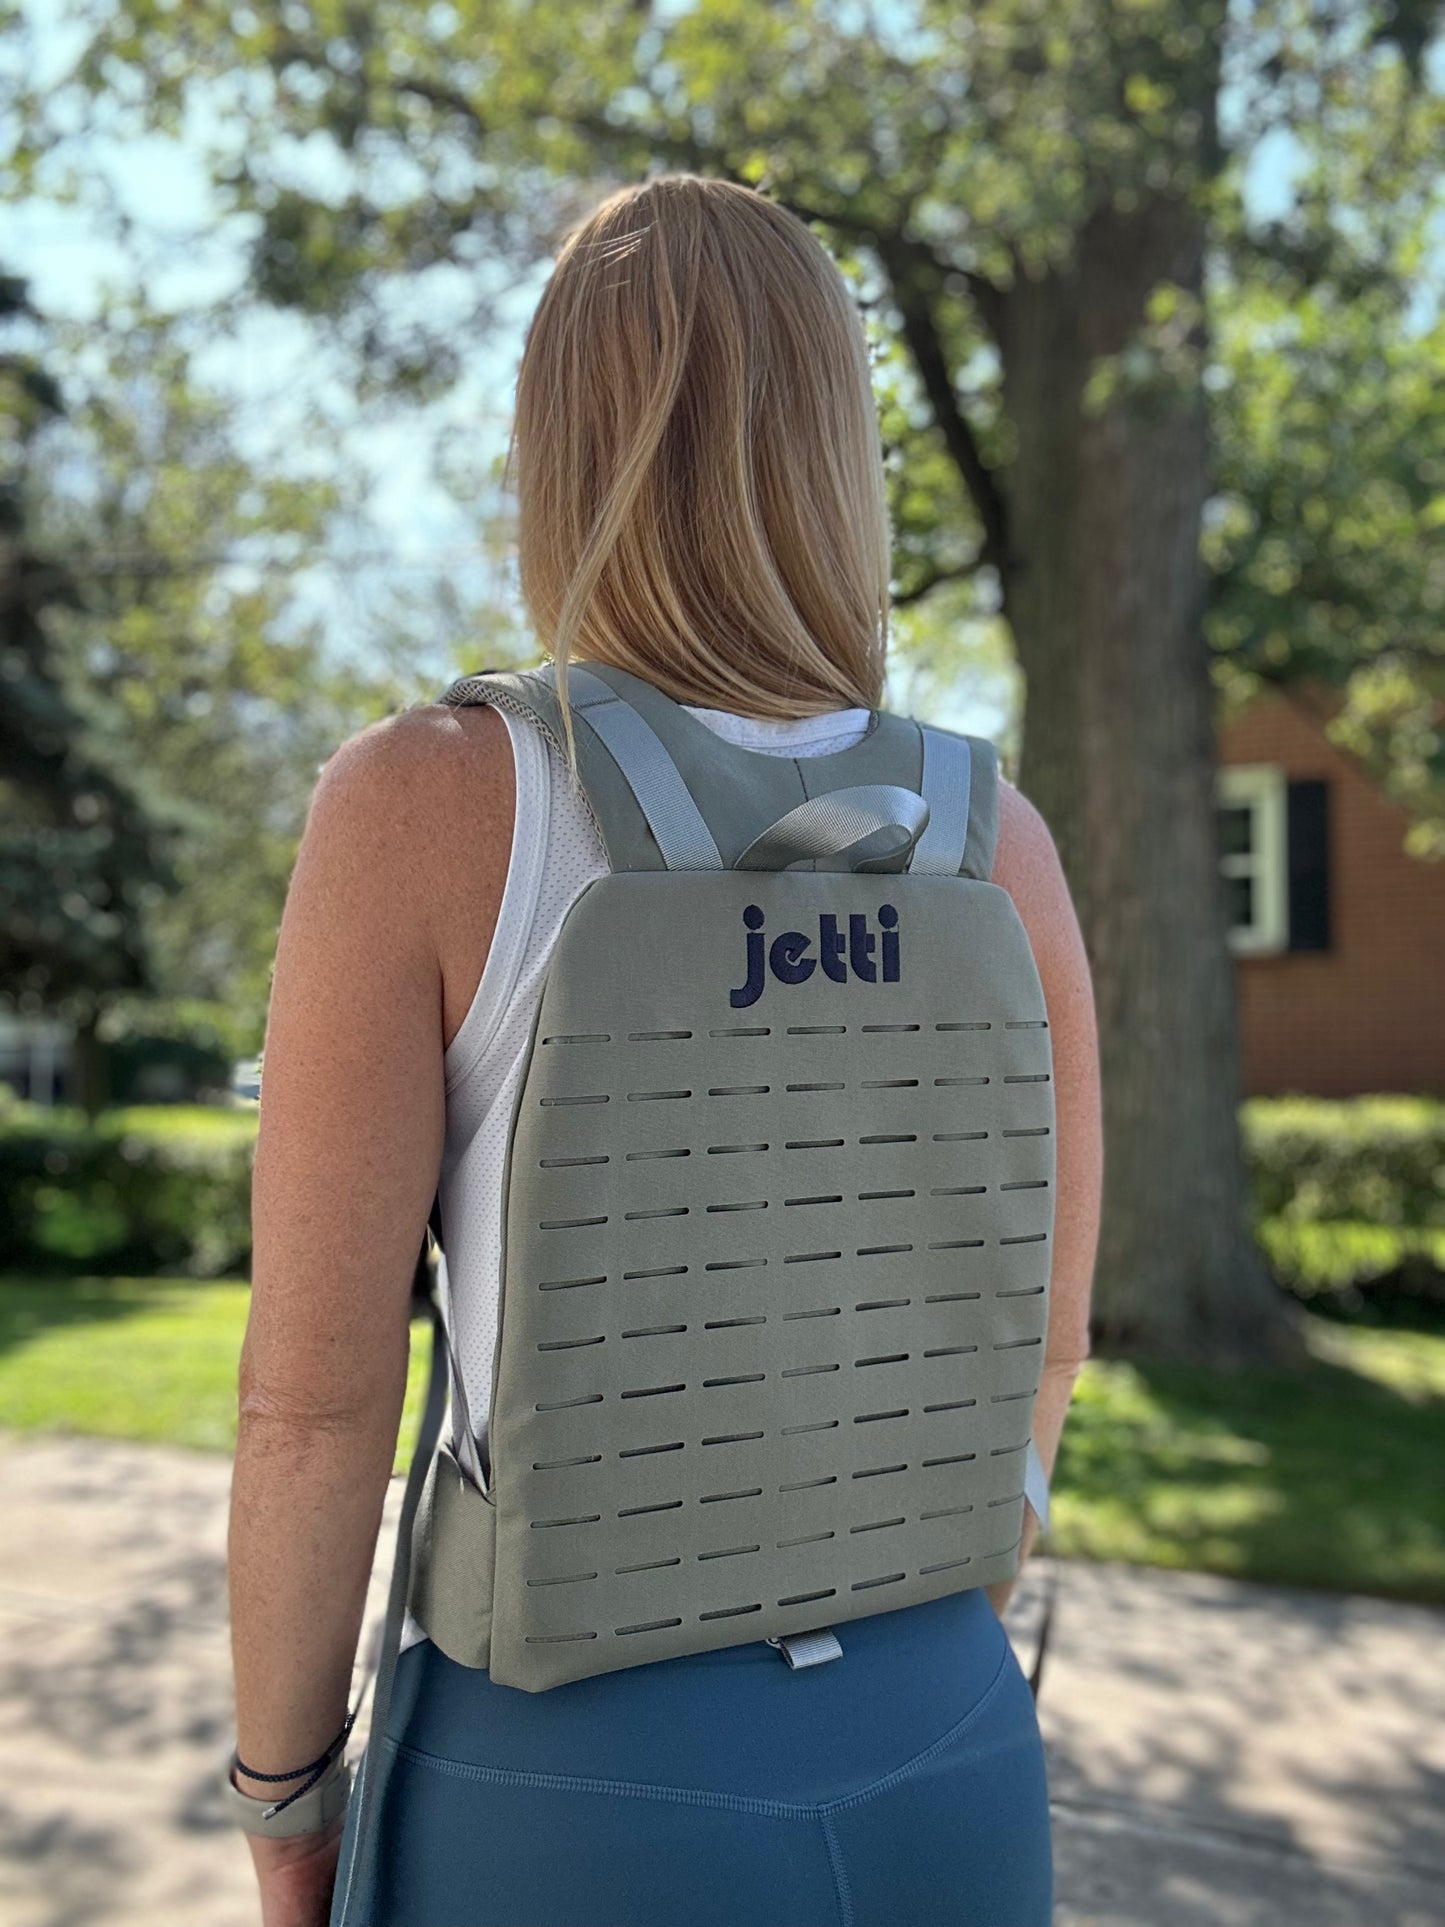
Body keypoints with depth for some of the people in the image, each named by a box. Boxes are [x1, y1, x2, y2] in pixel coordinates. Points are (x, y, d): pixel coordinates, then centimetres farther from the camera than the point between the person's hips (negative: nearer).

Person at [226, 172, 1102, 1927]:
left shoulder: (419, 808, -18)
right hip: (936, 1768, 4)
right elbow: (1045, 1332, 3)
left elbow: (314, 1394, -16)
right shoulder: (995, 838, -6)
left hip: (579, 1786, -3)